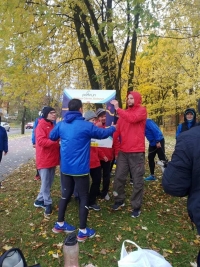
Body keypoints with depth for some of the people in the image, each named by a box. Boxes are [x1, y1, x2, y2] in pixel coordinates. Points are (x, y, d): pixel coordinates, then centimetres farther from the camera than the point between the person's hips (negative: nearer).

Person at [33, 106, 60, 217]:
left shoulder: (53, 126, 15)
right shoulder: (41, 126, -12)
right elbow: (41, 141, -25)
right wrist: (55, 140, -33)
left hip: (52, 159, 9)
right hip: (44, 160, -9)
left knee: (49, 182, 15)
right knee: (45, 183, 1)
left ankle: (39, 200, 29)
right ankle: (48, 204, 13)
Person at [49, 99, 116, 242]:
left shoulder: (61, 124, 2)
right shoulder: (86, 125, -14)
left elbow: (52, 136, 18)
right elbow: (102, 133, -1)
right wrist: (113, 128, 19)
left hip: (65, 167, 6)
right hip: (80, 168, -6)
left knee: (65, 195, 21)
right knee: (84, 198, 7)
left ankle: (60, 224, 34)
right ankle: (83, 231, 15)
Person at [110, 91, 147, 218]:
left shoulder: (142, 110, -1)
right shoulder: (124, 112, 16)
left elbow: (132, 118, -23)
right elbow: (118, 130, 11)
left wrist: (118, 109, -15)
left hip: (136, 152, -5)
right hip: (123, 151, 5)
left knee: (137, 180, 3)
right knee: (119, 177, 9)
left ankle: (136, 206, 15)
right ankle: (120, 200, 28)